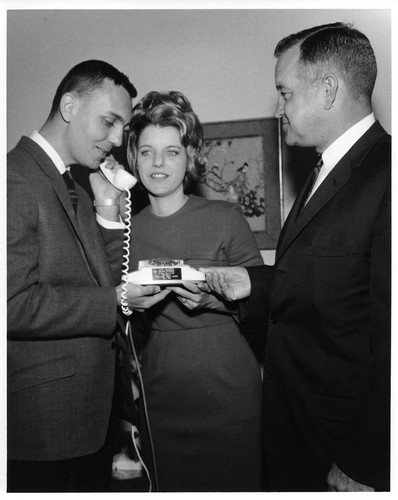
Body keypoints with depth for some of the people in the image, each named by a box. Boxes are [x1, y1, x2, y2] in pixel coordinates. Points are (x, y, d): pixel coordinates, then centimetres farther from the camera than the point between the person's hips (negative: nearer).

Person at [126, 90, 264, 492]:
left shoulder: (225, 218, -7)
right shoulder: (125, 229, 3)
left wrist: (213, 298, -21)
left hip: (228, 387, -2)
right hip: (162, 391, 3)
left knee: (237, 483, 9)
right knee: (171, 485, 15)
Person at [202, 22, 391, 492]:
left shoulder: (382, 177, -23)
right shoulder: (330, 172, 8)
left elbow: (388, 338, -24)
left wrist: (364, 469, -18)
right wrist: (253, 283, -2)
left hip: (346, 435, -8)